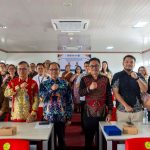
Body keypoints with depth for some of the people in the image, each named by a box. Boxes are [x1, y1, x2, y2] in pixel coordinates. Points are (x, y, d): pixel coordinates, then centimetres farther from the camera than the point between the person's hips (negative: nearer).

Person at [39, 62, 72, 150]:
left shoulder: (65, 83, 1)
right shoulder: (44, 84, 4)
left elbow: (69, 101, 1)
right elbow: (42, 96, -11)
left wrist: (69, 117, -2)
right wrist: (51, 89, -24)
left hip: (62, 116, 0)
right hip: (49, 116, 1)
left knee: (61, 138, 11)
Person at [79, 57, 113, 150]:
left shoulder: (105, 79, 3)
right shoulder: (84, 79, 1)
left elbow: (109, 96, 2)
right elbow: (80, 93, -11)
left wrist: (109, 112, -2)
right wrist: (89, 88, -29)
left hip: (102, 113, 1)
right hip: (89, 113, 0)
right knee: (88, 138, 10)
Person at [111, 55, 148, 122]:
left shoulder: (139, 76, 7)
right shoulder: (117, 76, -2)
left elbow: (145, 90, -4)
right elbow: (116, 93, -6)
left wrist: (137, 78, -18)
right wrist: (125, 105, -14)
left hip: (138, 110, 3)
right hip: (122, 110, -2)